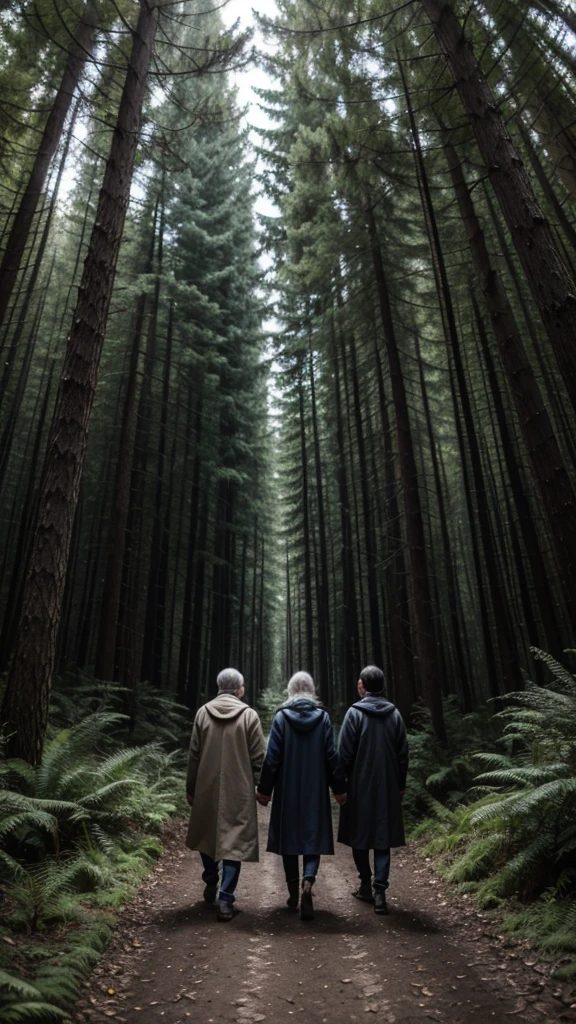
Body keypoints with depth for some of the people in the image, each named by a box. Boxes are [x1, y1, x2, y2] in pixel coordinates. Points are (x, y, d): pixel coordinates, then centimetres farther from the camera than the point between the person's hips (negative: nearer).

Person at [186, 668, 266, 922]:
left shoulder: (203, 712, -3)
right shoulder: (249, 715, -8)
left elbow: (194, 755, 1)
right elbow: (258, 757, -6)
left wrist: (190, 788, 10)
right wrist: (261, 787, 7)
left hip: (206, 788, 3)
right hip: (239, 790, -2)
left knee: (207, 834, 24)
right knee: (234, 842, 8)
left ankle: (211, 884, 37)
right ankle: (225, 900, 8)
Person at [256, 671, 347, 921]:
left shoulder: (281, 717, -8)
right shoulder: (323, 717, -5)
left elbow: (272, 757, -8)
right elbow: (332, 756, -3)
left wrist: (264, 789, 0)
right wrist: (339, 788, 6)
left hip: (287, 790, 0)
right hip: (315, 790, 0)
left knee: (289, 836, 14)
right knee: (313, 836, 8)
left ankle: (293, 894, 22)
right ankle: (307, 882, -15)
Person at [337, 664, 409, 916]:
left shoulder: (355, 713, -11)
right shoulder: (394, 714, -2)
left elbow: (345, 753, -11)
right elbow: (403, 753, 2)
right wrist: (400, 784, 12)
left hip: (359, 786, -2)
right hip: (387, 787, 2)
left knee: (359, 835, 15)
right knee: (383, 838, 9)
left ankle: (365, 885, 26)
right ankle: (379, 892, 5)